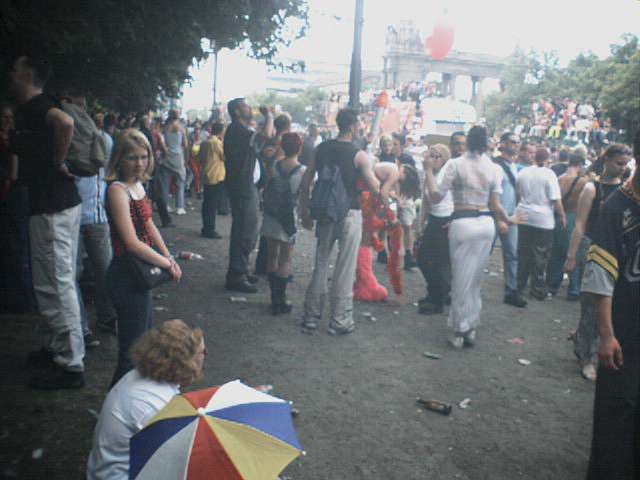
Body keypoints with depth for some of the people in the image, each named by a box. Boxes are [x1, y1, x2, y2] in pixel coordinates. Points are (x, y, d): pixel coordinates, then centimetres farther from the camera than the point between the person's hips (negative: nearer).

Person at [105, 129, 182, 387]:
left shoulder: (138, 185, 7)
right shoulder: (117, 190, -20)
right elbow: (132, 243, -25)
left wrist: (169, 257, 5)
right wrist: (168, 264, -14)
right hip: (126, 275, -10)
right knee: (132, 351, -1)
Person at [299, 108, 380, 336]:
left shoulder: (321, 149, 5)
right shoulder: (358, 154, -9)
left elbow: (305, 183, 5)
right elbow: (375, 188, -8)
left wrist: (305, 212, 13)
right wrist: (368, 169, 11)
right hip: (349, 214, -5)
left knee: (320, 265, 12)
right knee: (345, 268, 4)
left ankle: (311, 318, 17)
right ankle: (340, 320, 10)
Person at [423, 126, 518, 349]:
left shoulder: (455, 164, -7)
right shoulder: (494, 168, 2)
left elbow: (435, 197, -6)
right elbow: (495, 206, 2)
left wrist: (429, 170, 3)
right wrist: (508, 220, 21)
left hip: (462, 223, -3)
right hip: (486, 223, 4)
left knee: (461, 279, 5)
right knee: (476, 278, 15)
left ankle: (460, 331, 13)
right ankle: (470, 328, 24)